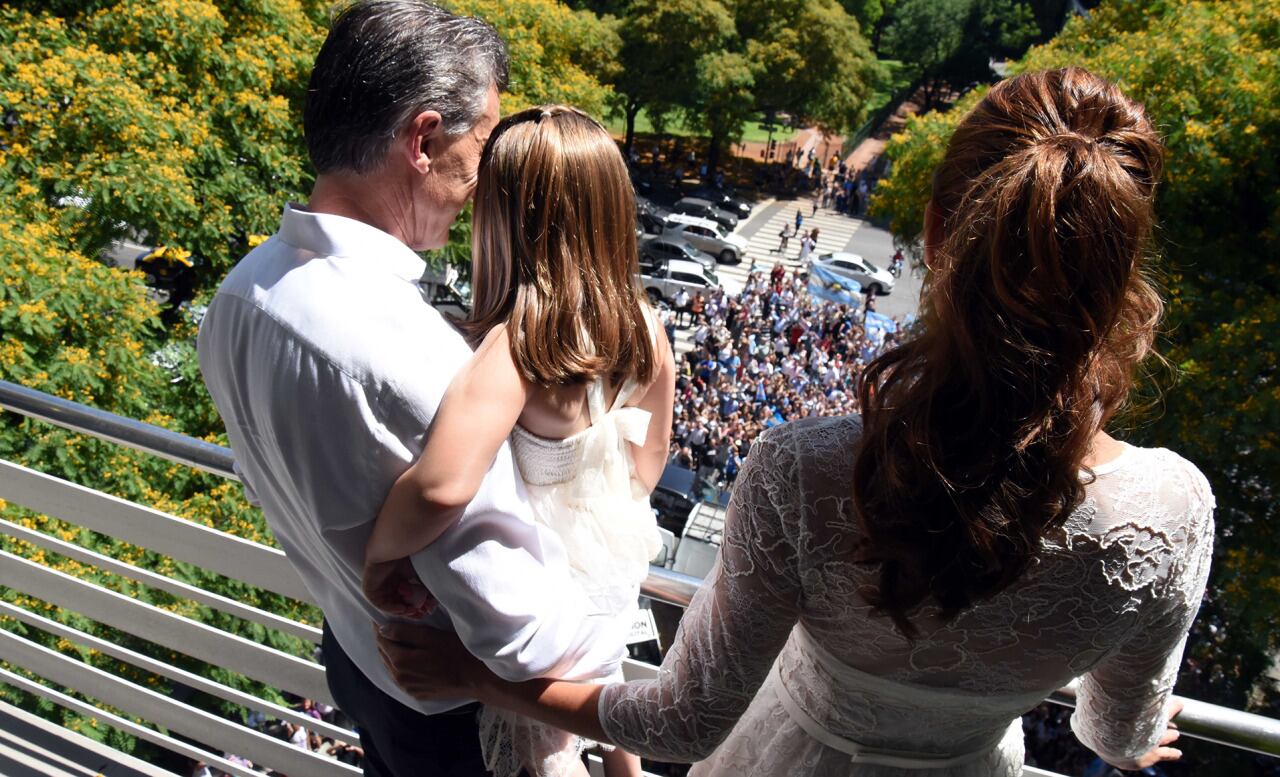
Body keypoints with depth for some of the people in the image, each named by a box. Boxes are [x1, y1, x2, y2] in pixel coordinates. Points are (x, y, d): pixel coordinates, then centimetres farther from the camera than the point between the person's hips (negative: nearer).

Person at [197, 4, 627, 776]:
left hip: (352, 646, 6)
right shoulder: (409, 356, -40)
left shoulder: (241, 293, -12)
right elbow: (514, 624, -34)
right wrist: (613, 652, -16)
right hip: (454, 702, -6)